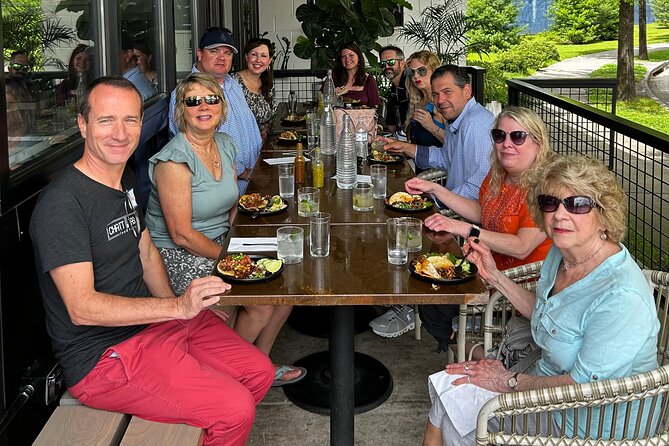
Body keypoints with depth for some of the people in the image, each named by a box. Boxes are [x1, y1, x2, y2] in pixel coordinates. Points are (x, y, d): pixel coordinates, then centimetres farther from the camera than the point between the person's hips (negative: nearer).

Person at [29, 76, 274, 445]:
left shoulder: (125, 180, 9)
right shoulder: (61, 203, -21)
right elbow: (82, 308, -26)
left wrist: (177, 309, 2)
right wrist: (178, 307, -31)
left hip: (153, 323, 9)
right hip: (100, 356, -9)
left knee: (259, 373, 7)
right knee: (235, 409, -18)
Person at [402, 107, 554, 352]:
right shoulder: (498, 173, 3)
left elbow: (522, 248, -30)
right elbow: (480, 212, 16)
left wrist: (464, 229, -32)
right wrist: (435, 189, 8)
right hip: (493, 265, 9)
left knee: (435, 303, -13)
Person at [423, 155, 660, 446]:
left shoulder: (621, 297, -32)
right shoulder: (562, 253, -4)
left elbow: (582, 387, -27)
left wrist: (510, 381, -16)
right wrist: (494, 276, 4)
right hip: (546, 383, 8)